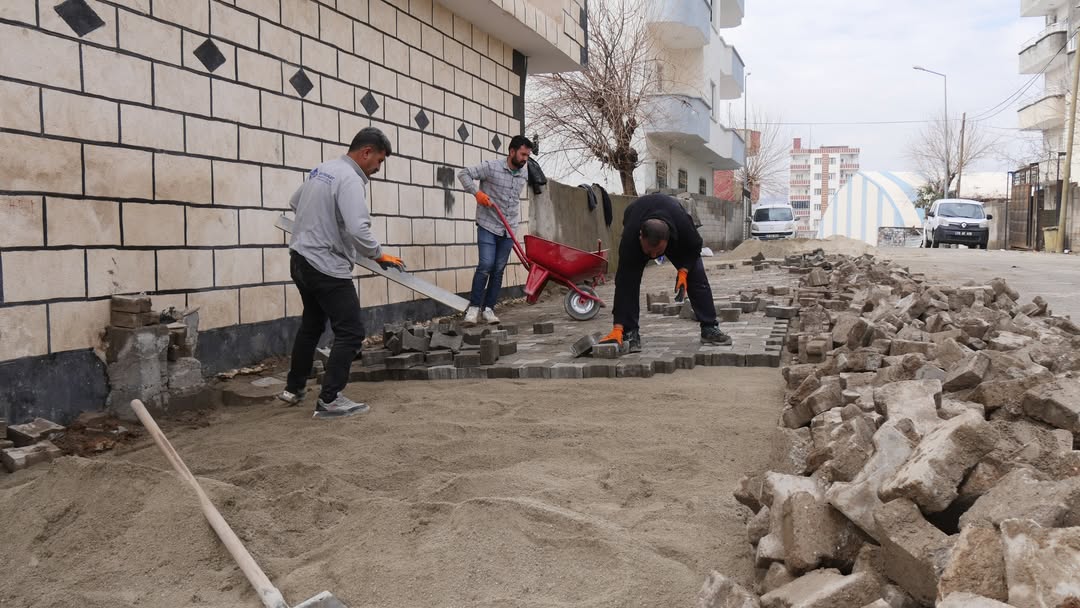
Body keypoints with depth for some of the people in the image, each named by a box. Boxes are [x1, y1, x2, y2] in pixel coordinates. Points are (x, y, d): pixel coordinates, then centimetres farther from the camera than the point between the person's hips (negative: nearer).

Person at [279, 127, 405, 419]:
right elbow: (358, 229, -29)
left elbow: (295, 203, 25)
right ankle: (329, 400, -1)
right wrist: (379, 255, -14)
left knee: (311, 324, 24)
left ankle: (293, 389, 34)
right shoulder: (350, 179, -18)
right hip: (327, 267, -10)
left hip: (301, 259, 10)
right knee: (351, 332, -3)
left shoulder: (321, 169, 10)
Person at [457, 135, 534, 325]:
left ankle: (488, 309, 10)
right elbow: (464, 174, -7)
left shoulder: (524, 174, 6)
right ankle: (473, 307, -4)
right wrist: (477, 192, -19)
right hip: (488, 226, -5)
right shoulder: (491, 167, -10)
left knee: (499, 270, 4)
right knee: (486, 265, -14)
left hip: (509, 230, 5)